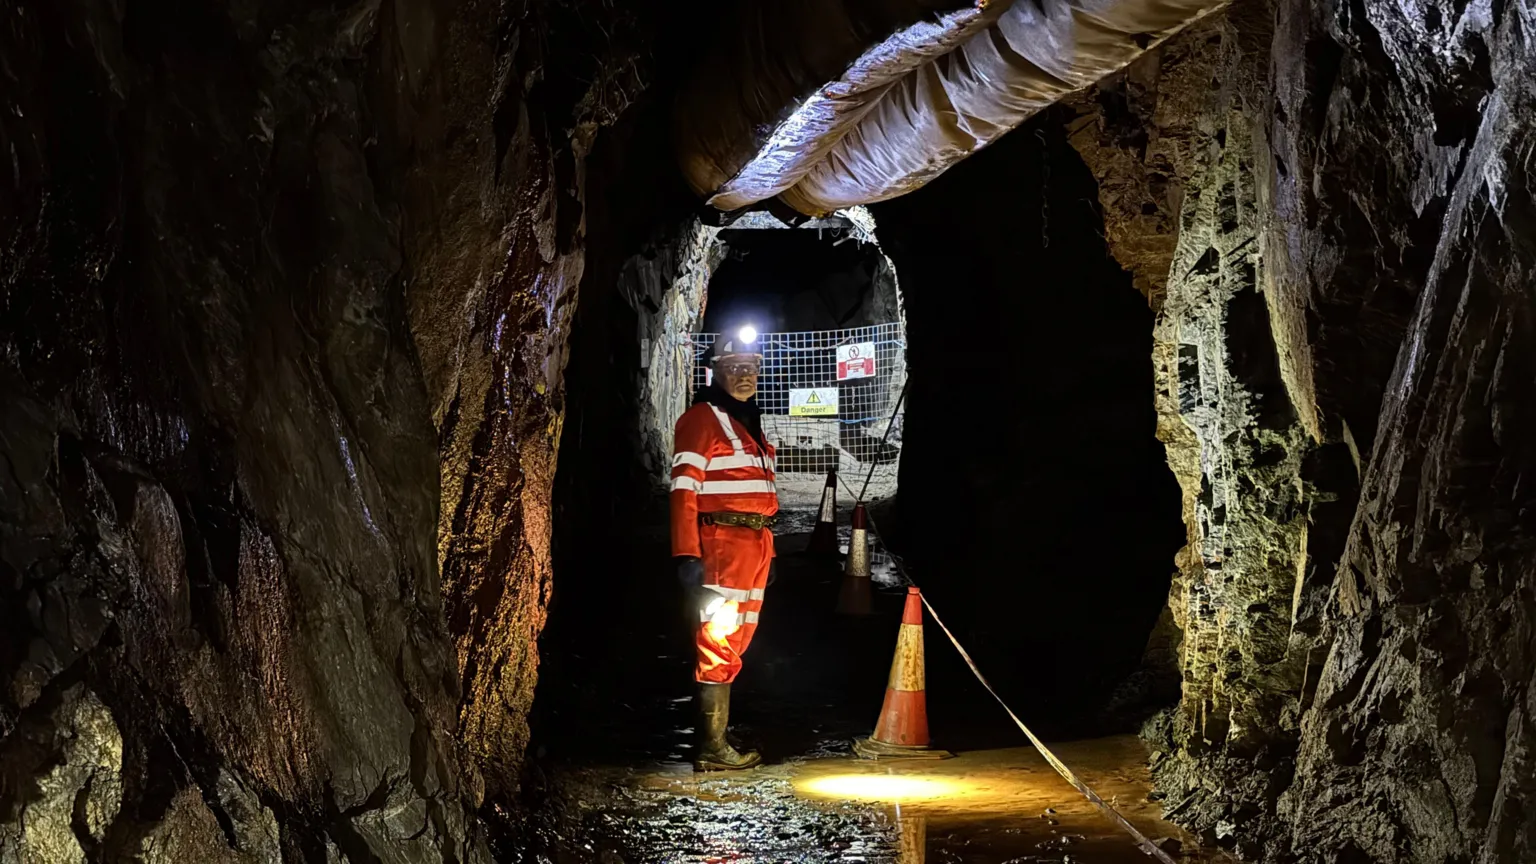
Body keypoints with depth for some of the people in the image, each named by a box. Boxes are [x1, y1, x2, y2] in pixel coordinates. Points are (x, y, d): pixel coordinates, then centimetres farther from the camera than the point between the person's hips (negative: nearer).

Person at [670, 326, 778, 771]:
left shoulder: (749, 421, 21)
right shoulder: (702, 418, -6)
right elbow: (684, 489, -14)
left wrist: (767, 548, 19)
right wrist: (687, 555, -22)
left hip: (755, 546, 9)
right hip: (722, 543, -9)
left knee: (736, 643, 12)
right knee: (719, 645, -8)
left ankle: (715, 739, 20)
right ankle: (712, 750, -6)